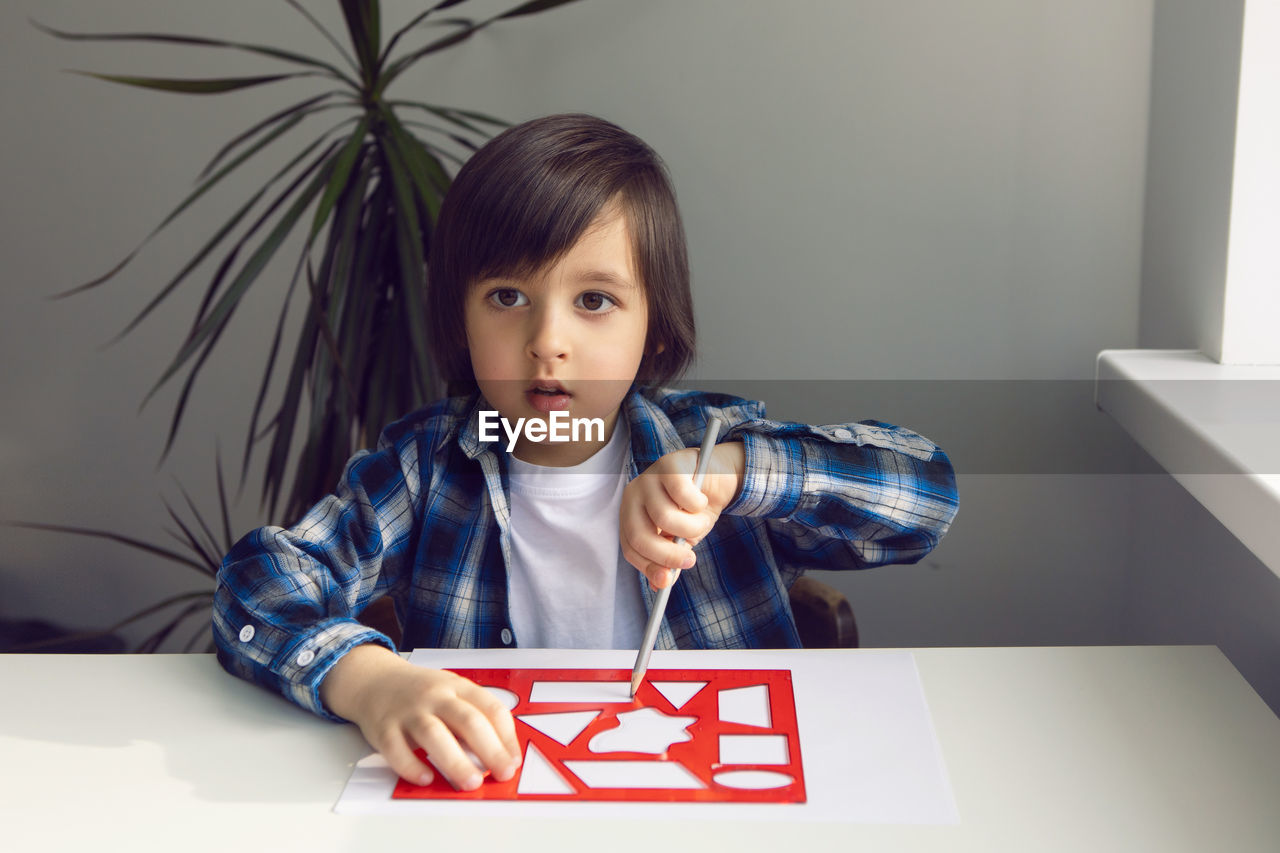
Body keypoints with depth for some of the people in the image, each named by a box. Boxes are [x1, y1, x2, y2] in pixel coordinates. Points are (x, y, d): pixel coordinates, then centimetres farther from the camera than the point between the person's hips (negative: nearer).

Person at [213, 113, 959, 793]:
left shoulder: (703, 444, -1)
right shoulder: (426, 471, -1)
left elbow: (928, 486, -8)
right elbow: (258, 586, -10)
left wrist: (734, 470, -22)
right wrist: (370, 679, -31)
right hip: (492, 794, 0)